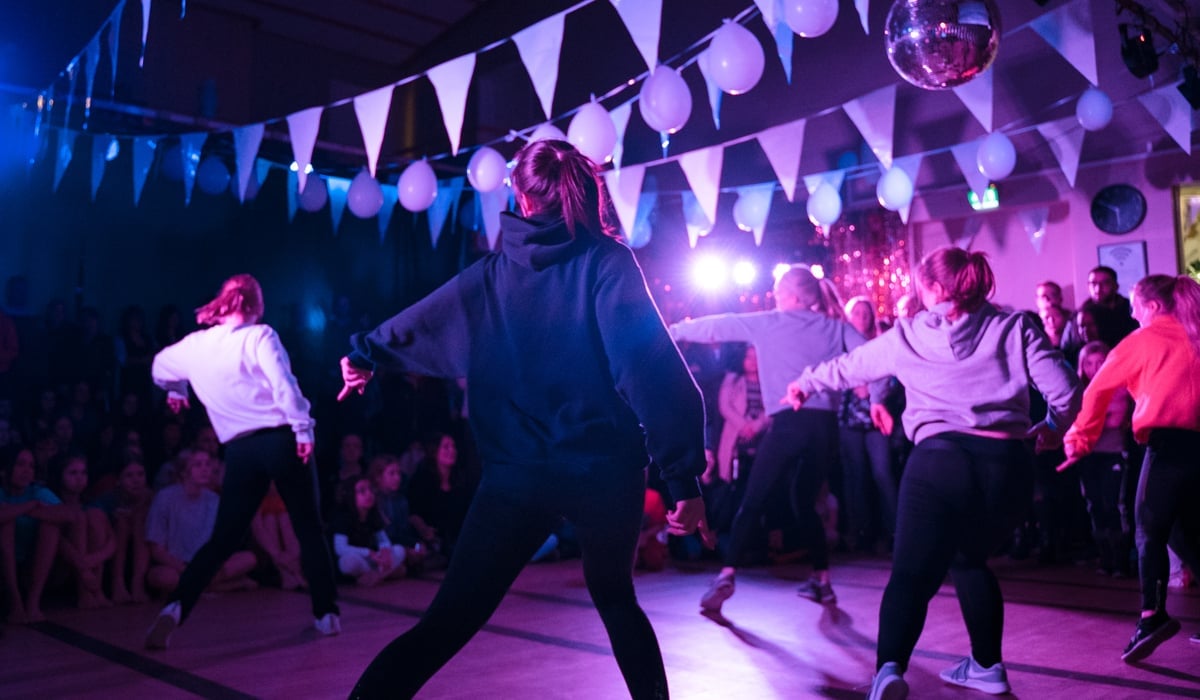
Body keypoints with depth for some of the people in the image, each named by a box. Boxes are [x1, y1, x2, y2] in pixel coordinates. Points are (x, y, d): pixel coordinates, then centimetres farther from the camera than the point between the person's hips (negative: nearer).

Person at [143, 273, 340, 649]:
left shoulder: (195, 345, 12)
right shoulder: (259, 335, -2)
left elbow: (160, 367, 33)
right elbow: (283, 384, -16)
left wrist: (176, 391, 52)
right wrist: (303, 428, -14)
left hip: (240, 448, 3)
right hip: (281, 438, -3)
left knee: (224, 538, 9)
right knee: (309, 526, 10)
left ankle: (175, 607, -9)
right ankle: (326, 613, 13)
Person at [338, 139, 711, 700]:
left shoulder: (491, 274, 7)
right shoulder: (607, 261, -3)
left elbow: (419, 326, 20)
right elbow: (650, 366, -14)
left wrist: (364, 355, 40)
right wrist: (684, 474, -12)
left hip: (518, 473, 1)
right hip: (605, 467, 0)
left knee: (448, 622, 4)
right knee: (615, 597, 25)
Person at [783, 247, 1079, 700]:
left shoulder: (907, 334, 13)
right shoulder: (1017, 327, 12)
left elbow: (849, 367, 27)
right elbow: (1066, 390, 3)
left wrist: (806, 383, 45)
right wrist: (1052, 426, 25)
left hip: (939, 460, -3)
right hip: (1008, 464, 3)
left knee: (911, 574, -7)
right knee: (970, 560, 26)